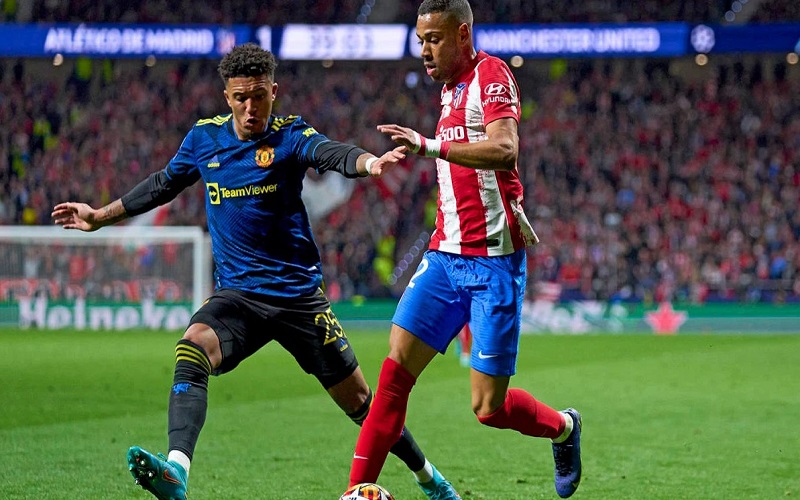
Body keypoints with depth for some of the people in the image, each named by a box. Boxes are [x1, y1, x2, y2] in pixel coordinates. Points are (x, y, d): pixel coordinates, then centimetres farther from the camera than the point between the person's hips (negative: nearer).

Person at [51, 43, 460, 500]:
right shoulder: (204, 137, 5)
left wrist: (369, 162, -53)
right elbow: (162, 185, 23)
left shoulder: (289, 136, -8)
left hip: (299, 294, -2)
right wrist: (100, 217, 29)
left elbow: (329, 153, -30)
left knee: (359, 401, 4)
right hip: (236, 294, 2)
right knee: (192, 349, -30)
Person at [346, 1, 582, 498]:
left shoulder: (492, 74, -11)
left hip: (493, 261, -7)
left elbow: (505, 149, -29)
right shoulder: (452, 88, 16)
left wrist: (431, 145, -39)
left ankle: (564, 427, 27)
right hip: (446, 254, 8)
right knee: (395, 370, -7)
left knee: (489, 407, -3)